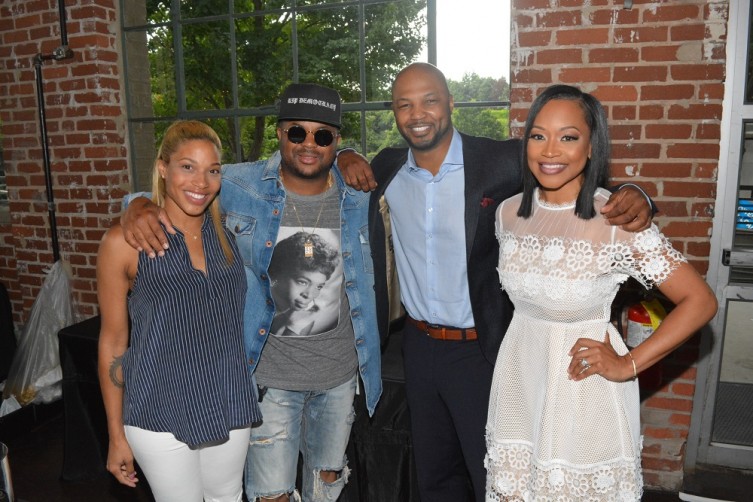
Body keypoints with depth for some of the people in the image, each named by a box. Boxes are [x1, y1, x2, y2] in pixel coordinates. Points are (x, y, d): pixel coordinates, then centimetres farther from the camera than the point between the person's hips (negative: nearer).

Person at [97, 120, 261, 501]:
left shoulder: (226, 232, -1)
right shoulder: (124, 242, -11)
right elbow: (112, 341, -5)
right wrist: (117, 435, -1)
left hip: (231, 408, 4)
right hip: (161, 417, -3)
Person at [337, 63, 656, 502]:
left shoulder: (504, 161, -13)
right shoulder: (386, 170, 0)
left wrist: (632, 199, -28)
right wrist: (346, 159, -3)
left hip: (481, 350, -4)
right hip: (418, 346, 4)